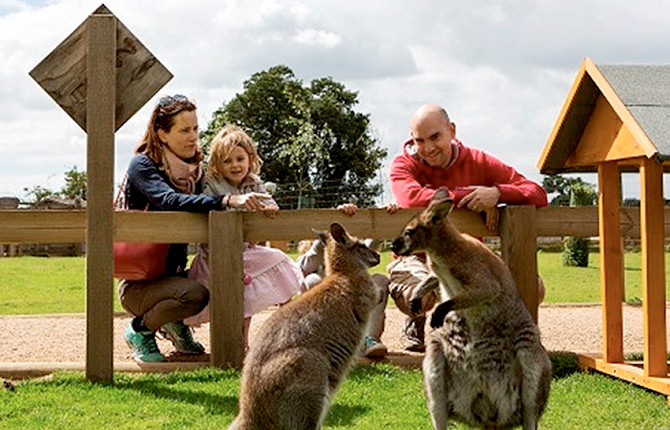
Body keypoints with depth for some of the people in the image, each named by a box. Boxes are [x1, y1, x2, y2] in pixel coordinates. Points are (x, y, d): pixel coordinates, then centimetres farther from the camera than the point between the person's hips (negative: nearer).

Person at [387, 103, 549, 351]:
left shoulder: (478, 162, -2)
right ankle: (416, 322, 2)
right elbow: (411, 198, -31)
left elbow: (538, 195, -7)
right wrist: (470, 199, -26)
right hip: (417, 257, -3)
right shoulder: (404, 165, -6)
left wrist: (497, 193, -29)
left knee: (533, 288, -18)